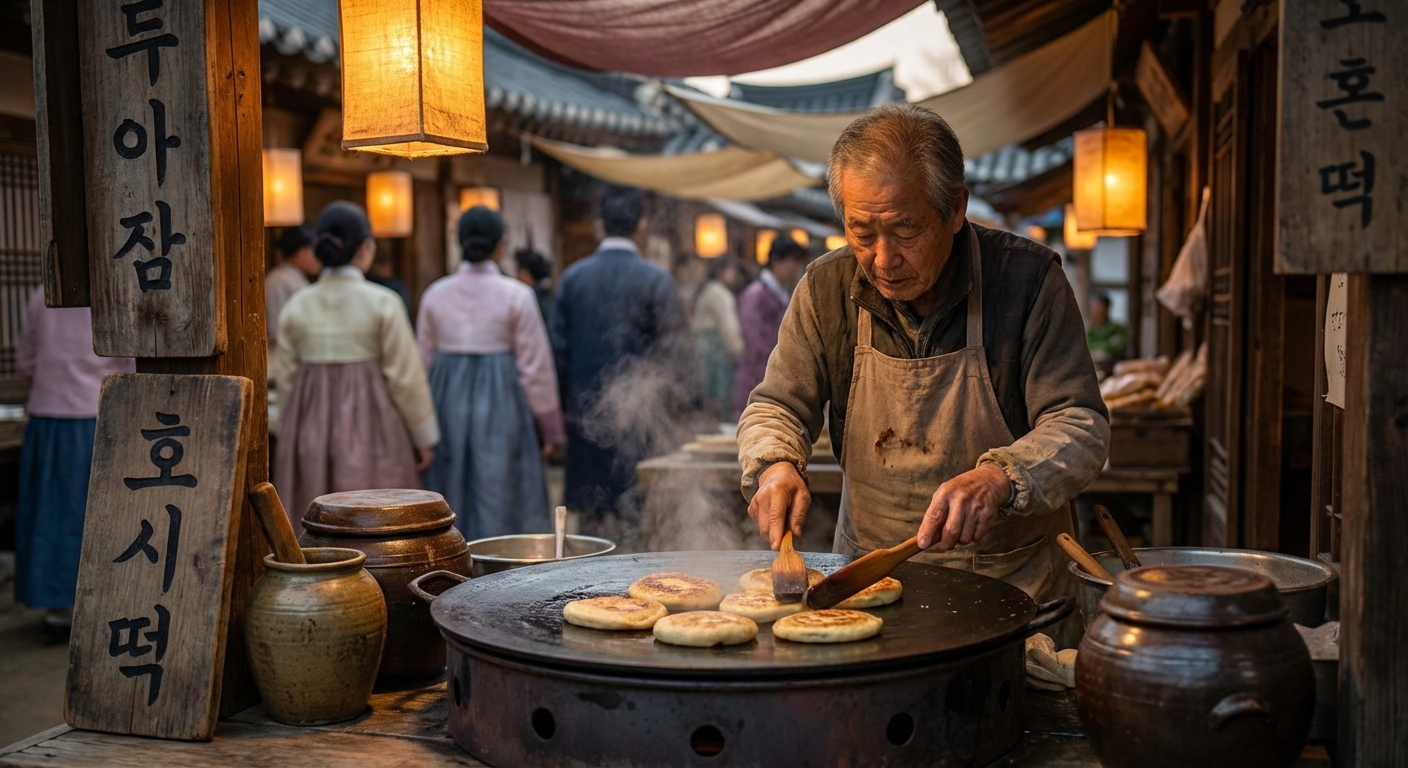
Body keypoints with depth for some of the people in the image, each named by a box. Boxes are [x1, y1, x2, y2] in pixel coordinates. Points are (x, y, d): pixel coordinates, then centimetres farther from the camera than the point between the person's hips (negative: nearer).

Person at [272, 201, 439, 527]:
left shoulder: (296, 307, 2)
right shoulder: (382, 304, -10)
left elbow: (286, 378, 7)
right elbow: (405, 377, -7)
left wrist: (290, 433, 19)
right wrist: (424, 437, 3)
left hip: (308, 430, 4)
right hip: (370, 426, -4)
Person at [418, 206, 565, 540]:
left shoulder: (435, 294, 2)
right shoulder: (516, 295, -7)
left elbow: (424, 360, 8)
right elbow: (535, 366, -5)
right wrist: (549, 425, 3)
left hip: (448, 402, 3)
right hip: (501, 401, -3)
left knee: (451, 500, 11)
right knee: (499, 498, 3)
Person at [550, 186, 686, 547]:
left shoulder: (573, 276, 3)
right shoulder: (656, 280, -7)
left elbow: (558, 346, 4)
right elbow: (669, 351, -8)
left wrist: (566, 405, 12)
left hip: (585, 412, 3)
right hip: (637, 412, -3)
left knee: (592, 508, 11)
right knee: (634, 512, 2)